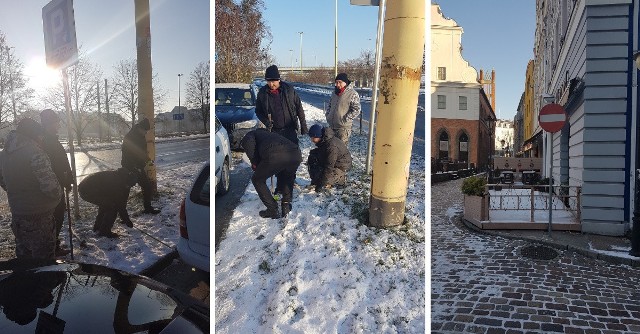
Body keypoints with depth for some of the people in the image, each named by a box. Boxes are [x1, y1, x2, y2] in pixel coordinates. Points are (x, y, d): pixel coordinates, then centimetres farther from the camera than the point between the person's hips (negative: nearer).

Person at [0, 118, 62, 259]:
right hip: (39, 216, -8)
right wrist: (58, 194, -7)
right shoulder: (34, 152, -21)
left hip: (17, 213, 8)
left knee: (23, 252, 23)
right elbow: (49, 184, -25)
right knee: (43, 253, 5)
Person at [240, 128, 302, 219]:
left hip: (275, 156, -6)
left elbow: (248, 143, 0)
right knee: (288, 178, 38)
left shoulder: (251, 134, 29)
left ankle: (272, 210, 19)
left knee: (257, 180, 20)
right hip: (296, 155, 6)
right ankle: (286, 206, 31)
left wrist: (254, 163, 14)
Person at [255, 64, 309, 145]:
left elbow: (299, 107, 1)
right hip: (274, 131, 1)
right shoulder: (262, 92, -1)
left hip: (290, 129, -1)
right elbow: (258, 111, 8)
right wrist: (266, 121, -11)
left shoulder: (289, 89, -5)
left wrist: (303, 125, 0)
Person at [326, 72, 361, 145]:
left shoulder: (353, 94, -12)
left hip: (343, 127, -7)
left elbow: (356, 110, -15)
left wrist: (345, 119, -17)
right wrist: (328, 115, 9)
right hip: (331, 126, 7)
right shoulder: (335, 92, 10)